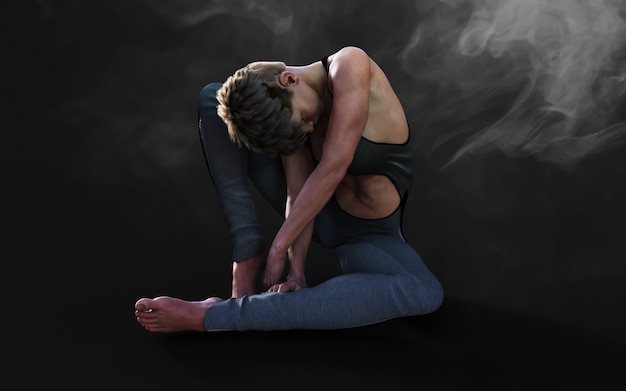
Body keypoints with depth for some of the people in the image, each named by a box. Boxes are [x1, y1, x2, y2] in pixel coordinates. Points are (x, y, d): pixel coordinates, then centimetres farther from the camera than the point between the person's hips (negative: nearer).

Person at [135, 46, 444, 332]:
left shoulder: (349, 66, -27)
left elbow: (333, 168, -31)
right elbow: (297, 191, -16)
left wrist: (278, 247, -27)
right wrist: (296, 267, -29)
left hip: (367, 233, -3)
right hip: (314, 211, 3)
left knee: (424, 293, -41)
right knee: (211, 99, -7)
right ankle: (248, 254, -13)